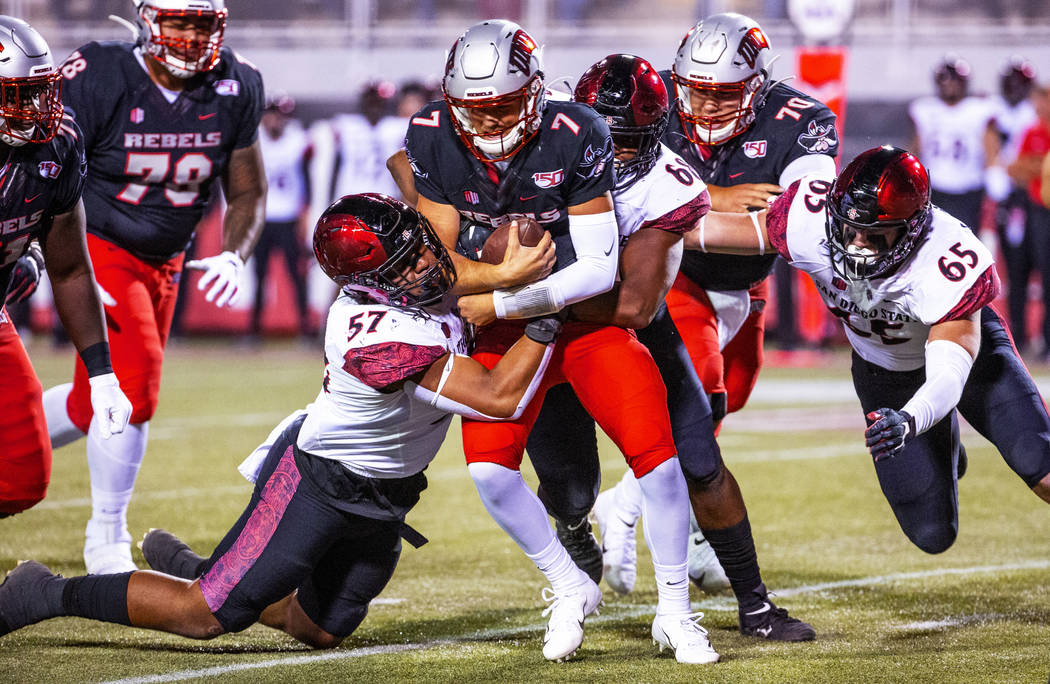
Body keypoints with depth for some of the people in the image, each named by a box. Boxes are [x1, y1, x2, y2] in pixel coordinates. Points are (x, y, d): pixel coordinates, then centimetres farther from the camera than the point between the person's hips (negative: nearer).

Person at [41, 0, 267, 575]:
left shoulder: (235, 89, -5)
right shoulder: (98, 79, -20)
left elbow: (248, 192, 6)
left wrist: (234, 256, -12)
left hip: (162, 263, 6)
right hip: (98, 250, -6)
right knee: (133, 381, -18)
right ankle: (107, 543, -5)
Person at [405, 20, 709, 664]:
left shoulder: (574, 137, -22)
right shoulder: (430, 139, -13)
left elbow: (598, 267, -22)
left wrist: (496, 302, -27)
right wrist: (501, 273, -30)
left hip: (588, 314, -2)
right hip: (504, 323, 2)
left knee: (655, 452, -14)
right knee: (489, 465, -15)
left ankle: (675, 612, 4)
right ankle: (570, 589, 9)